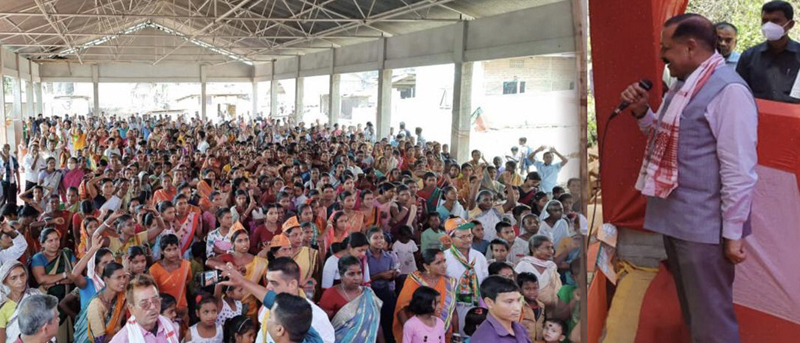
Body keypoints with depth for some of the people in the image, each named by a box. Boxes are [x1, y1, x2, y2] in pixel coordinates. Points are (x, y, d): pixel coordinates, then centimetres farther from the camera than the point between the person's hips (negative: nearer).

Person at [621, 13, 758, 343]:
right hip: (674, 218, 9)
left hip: (703, 226, -9)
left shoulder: (728, 90, -19)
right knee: (691, 308, 25)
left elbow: (739, 171, -20)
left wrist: (732, 233, -18)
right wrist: (641, 112, 5)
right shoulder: (683, 85, 11)